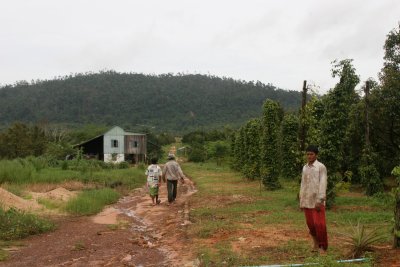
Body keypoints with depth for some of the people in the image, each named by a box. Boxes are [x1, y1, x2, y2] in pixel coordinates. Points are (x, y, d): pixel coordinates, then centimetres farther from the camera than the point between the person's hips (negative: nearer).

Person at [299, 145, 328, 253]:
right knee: (310, 223, 9)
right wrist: (301, 200, 12)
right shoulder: (305, 168, 12)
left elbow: (323, 184, -12)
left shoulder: (321, 167, -6)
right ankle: (316, 243, 25)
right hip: (307, 200, 6)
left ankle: (323, 247, 6)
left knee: (319, 224, -7)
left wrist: (319, 200, -17)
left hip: (317, 200, -6)